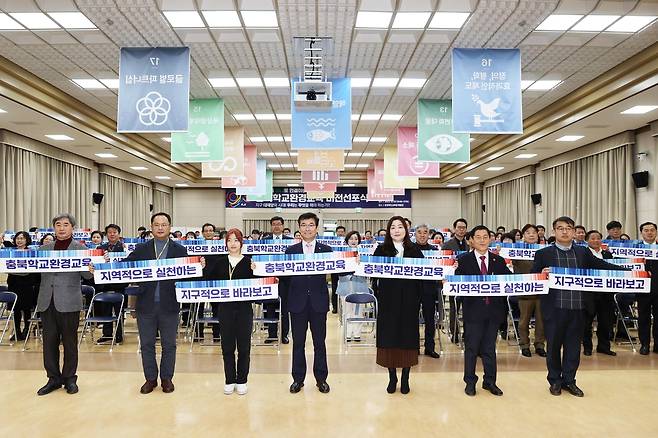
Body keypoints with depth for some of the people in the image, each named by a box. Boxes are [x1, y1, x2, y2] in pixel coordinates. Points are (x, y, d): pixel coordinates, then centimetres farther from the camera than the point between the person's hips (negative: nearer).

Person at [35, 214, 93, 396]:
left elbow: (87, 275, -5)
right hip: (47, 302, 3)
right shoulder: (44, 248, 11)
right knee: (49, 342, 8)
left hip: (69, 303, -3)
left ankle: (70, 378, 19)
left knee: (69, 342, 6)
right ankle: (53, 378, 22)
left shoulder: (81, 248, 1)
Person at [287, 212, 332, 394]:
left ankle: (321, 378, 23)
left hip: (318, 302, 0)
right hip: (298, 302, 0)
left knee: (319, 342, 9)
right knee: (298, 342, 9)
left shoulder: (326, 250, 4)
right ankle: (298, 379, 22)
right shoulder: (291, 251, 5)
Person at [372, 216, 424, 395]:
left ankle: (405, 379, 21)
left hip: (409, 301, 1)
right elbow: (374, 273, 0)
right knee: (389, 337, 5)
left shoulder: (415, 250, 4)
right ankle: (392, 378, 20)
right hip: (388, 301, 0)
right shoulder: (381, 250, 3)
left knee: (408, 337, 6)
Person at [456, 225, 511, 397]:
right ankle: (470, 382, 21)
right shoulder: (463, 260, -2)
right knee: (471, 347, 7)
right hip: (473, 310, -2)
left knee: (490, 348, 13)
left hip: (493, 310, 3)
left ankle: (490, 381, 27)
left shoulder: (499, 261, 7)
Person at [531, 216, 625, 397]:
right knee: (553, 346, 8)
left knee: (574, 346, 11)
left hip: (578, 308, 3)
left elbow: (602, 266, 3)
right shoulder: (544, 253, 1)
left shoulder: (583, 252, 10)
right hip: (554, 308, -2)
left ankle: (569, 381, 26)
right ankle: (555, 381, 24)